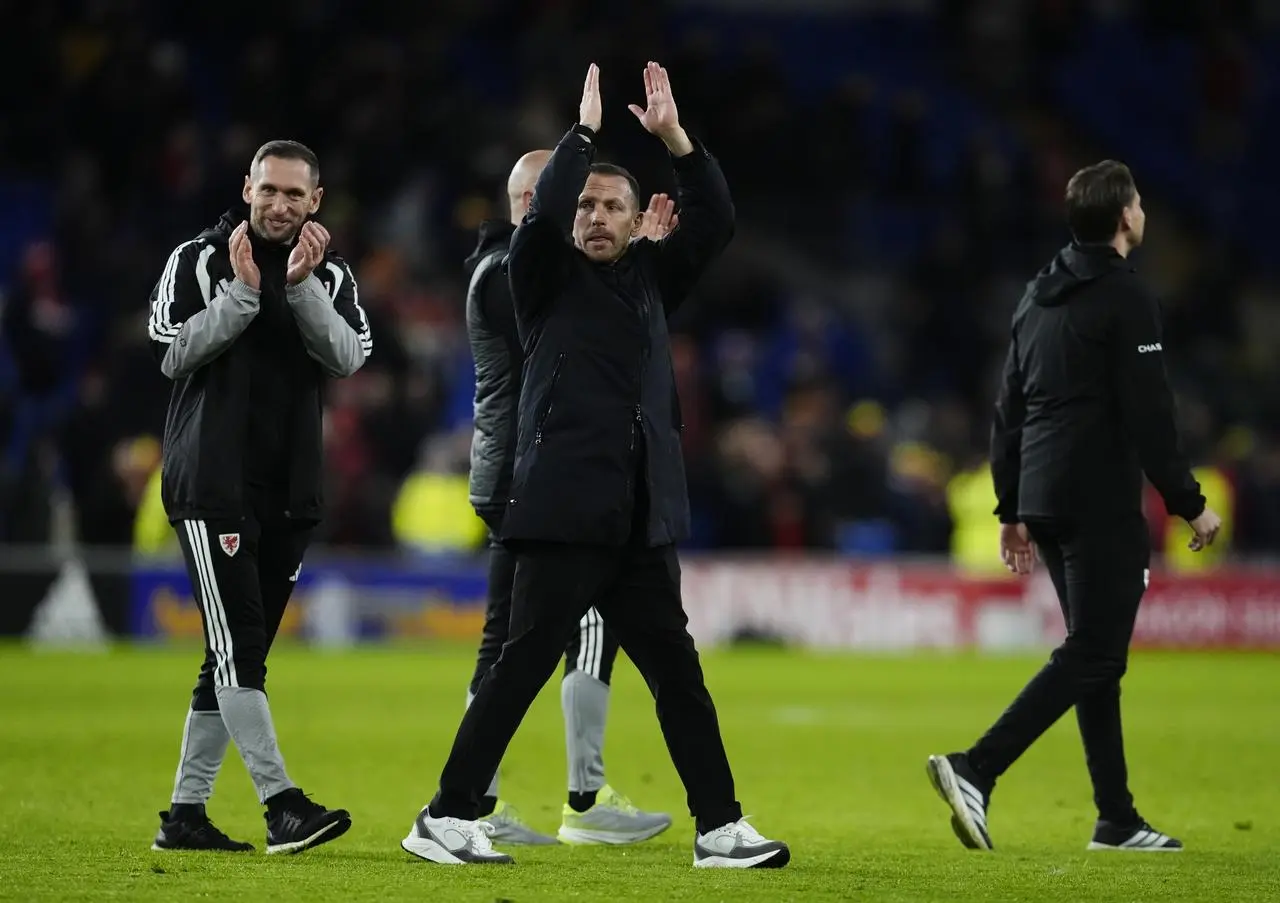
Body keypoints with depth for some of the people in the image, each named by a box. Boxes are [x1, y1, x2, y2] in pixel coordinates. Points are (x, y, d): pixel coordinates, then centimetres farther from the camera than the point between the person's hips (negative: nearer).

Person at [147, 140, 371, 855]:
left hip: (289, 494, 5)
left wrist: (303, 287, -16)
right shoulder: (199, 260, 1)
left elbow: (349, 358, -6)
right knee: (238, 645, -15)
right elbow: (174, 353, -9)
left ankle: (186, 813, 12)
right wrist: (244, 291, -15)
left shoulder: (332, 277, 10)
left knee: (237, 656, 6)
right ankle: (282, 803, -22)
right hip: (213, 486, -5)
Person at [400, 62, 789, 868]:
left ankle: (720, 828, 5)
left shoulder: (651, 277, 17)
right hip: (566, 510, -5)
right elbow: (542, 213, -15)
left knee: (678, 671, 4)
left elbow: (716, 222, 7)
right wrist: (585, 131, -9)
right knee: (523, 667, -8)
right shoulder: (546, 279, 4)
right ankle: (447, 819, -4)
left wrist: (673, 137, -1)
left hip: (642, 520, 5)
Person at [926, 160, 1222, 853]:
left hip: (1046, 501, 9)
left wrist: (1012, 510, 21)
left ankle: (1118, 820, 14)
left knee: (1097, 654, 13)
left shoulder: (1038, 297, 15)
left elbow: (1008, 410, 17)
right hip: (1101, 504, -9)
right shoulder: (1125, 298, -10)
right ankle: (974, 770, -21)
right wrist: (1189, 504, -8)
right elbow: (1148, 417, -15)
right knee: (1090, 657, -8)